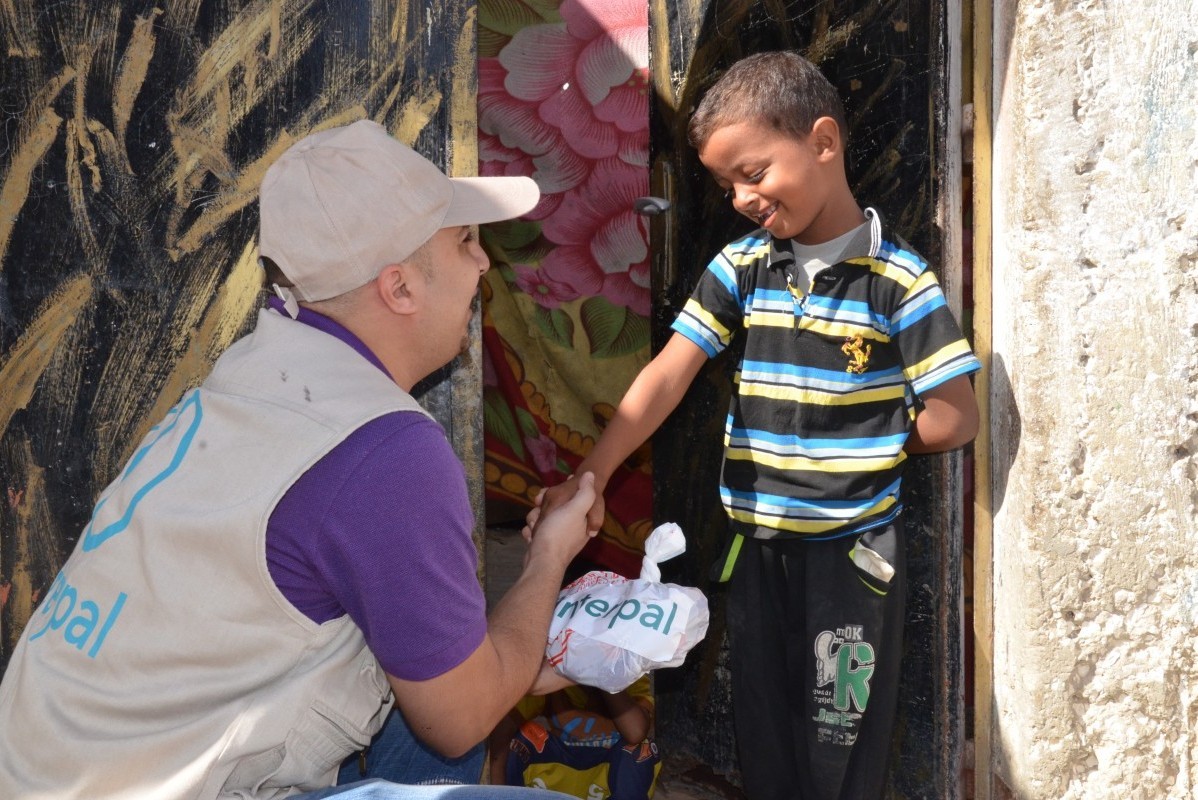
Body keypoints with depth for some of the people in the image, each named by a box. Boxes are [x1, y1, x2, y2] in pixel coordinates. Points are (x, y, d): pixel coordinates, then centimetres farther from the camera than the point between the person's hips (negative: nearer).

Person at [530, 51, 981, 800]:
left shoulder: (899, 279, -12)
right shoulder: (741, 266, 1)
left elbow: (956, 417, -11)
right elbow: (669, 374, -6)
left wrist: (870, 448, 1)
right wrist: (590, 477, -15)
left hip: (852, 550, -4)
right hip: (755, 546, 4)